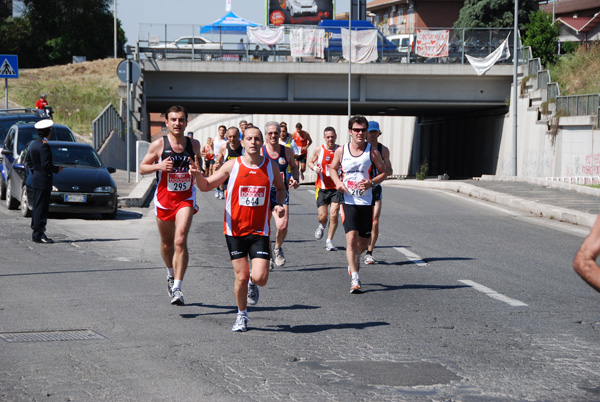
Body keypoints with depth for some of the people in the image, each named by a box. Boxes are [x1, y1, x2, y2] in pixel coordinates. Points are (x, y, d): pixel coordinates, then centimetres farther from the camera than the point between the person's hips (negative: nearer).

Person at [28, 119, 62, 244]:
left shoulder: (33, 144, 13)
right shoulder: (44, 145, -18)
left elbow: (30, 162, 20)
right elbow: (46, 164, -22)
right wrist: (57, 169, -7)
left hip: (36, 179, 10)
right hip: (43, 181, -10)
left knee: (37, 207, 13)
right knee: (41, 208, -8)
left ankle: (35, 233, 17)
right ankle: (39, 234, -7)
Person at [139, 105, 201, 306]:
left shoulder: (194, 144, 1)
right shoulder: (159, 145, -5)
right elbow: (142, 168, 1)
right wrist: (158, 166, -18)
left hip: (186, 199, -1)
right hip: (164, 198, 1)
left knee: (180, 241, -17)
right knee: (167, 243, 15)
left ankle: (177, 288, -21)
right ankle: (171, 274, 45)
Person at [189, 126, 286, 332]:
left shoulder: (271, 166, 3)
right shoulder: (232, 165, -2)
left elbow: (280, 188, 21)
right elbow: (206, 186, 0)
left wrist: (278, 205, 2)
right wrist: (198, 175, -22)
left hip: (259, 231, 1)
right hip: (235, 230, -1)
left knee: (260, 278, -12)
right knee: (241, 277, -2)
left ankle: (252, 283, 27)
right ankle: (242, 316, 22)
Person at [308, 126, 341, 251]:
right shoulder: (319, 150, -1)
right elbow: (310, 161, 13)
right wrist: (315, 168, -8)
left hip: (336, 188, 0)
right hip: (322, 188, 0)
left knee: (334, 215, -9)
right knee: (322, 216, -2)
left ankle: (329, 241, 4)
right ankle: (322, 226, 36)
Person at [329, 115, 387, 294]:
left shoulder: (372, 152, -1)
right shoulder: (341, 151, 2)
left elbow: (383, 172, 7)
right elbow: (333, 168, 18)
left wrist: (372, 182, -13)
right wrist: (338, 182, -2)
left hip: (366, 202, 1)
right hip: (348, 201, -1)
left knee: (363, 242, 9)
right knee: (351, 238, -15)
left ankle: (354, 258, 44)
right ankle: (354, 279, -14)